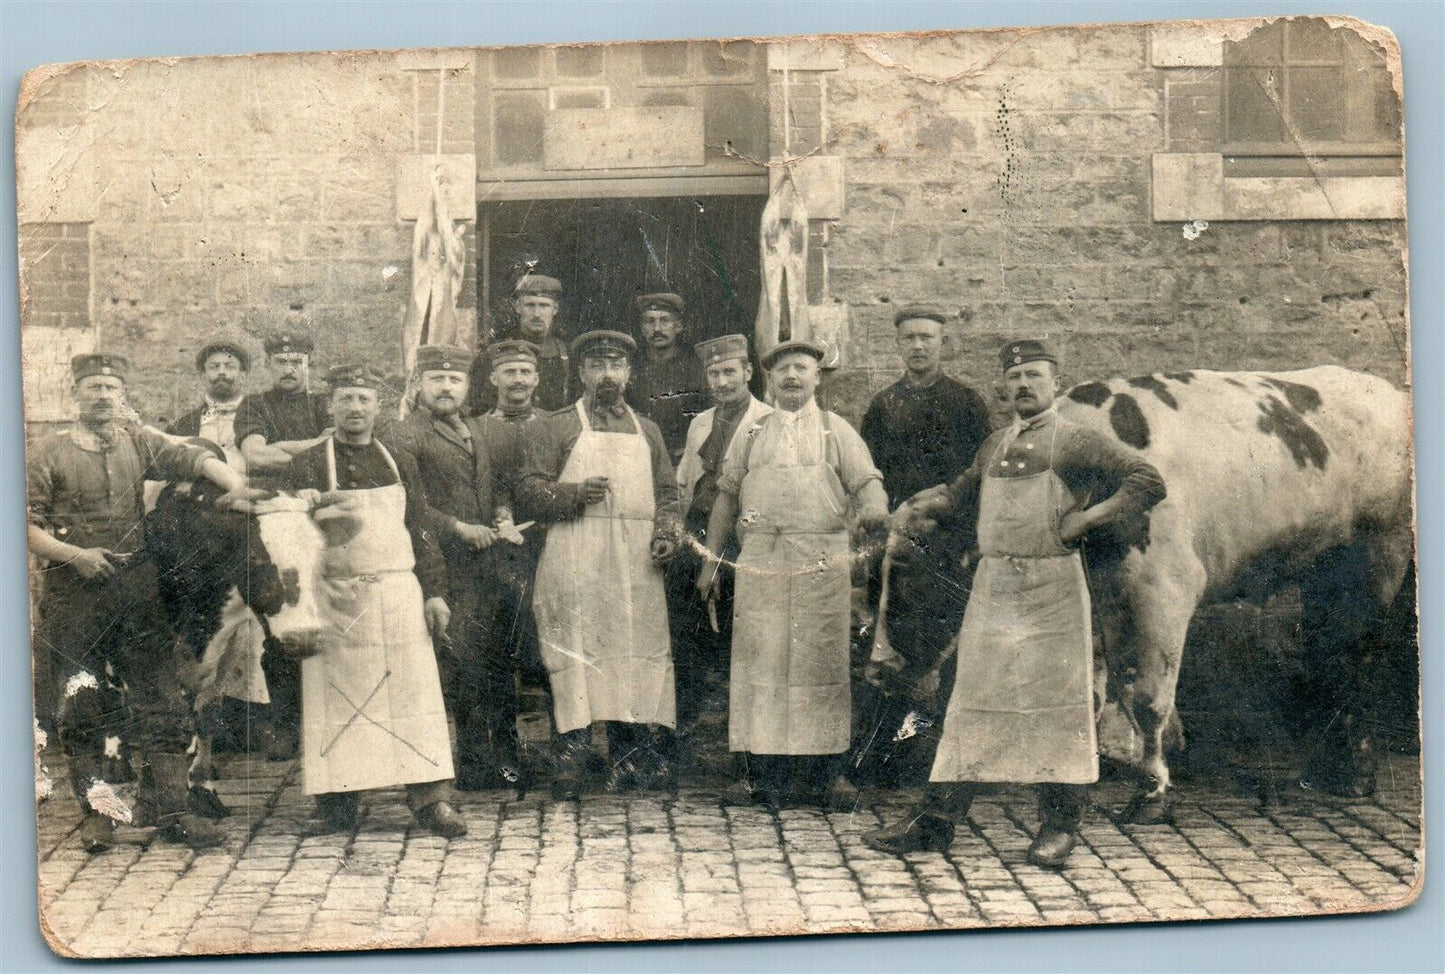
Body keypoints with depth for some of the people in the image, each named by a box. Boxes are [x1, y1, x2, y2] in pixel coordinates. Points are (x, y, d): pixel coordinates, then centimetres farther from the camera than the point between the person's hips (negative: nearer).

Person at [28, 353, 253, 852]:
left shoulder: (139, 442, 11)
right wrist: (75, 555, -12)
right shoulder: (49, 453, 5)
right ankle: (95, 811, 14)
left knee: (161, 700, -1)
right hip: (73, 598, -2)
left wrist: (232, 479, -24)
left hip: (137, 591, 2)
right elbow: (27, 525, 1)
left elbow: (190, 457, -4)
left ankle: (173, 809, 4)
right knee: (82, 707, 3)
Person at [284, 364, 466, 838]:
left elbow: (420, 532, 14)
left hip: (399, 594, 2)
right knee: (338, 699, 1)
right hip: (336, 598, -2)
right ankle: (337, 797, 10)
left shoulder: (400, 465, 14)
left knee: (415, 691, -2)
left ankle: (431, 797, 0)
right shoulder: (307, 465, 4)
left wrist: (434, 593, 7)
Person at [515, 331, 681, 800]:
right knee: (576, 654, -9)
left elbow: (667, 492, 23)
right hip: (576, 562, -3)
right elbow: (529, 492, 2)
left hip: (636, 563, 4)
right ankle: (571, 760, -6)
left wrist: (665, 534, 4)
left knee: (640, 651, 0)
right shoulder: (554, 427, 9)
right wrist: (577, 493, -15)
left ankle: (631, 761, 6)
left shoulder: (647, 430, 21)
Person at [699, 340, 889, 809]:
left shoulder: (836, 429, 12)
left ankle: (822, 771, 6)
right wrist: (710, 562, 14)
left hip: (823, 561, -1)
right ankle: (766, 772, 3)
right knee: (761, 661, -2)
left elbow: (867, 480, 2)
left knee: (822, 661, -2)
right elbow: (726, 497, 18)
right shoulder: (753, 435, 17)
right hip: (760, 562, 1)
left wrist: (873, 508, -22)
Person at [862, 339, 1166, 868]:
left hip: (1053, 587, -5)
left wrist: (1085, 517, -12)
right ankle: (935, 820, 9)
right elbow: (960, 490, 34)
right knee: (973, 699, 6)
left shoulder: (1076, 442, -1)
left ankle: (1058, 826, 11)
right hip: (991, 586, 5)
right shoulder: (994, 445, 17)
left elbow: (1149, 482, -7)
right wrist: (915, 507, 18)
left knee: (1057, 701, 0)